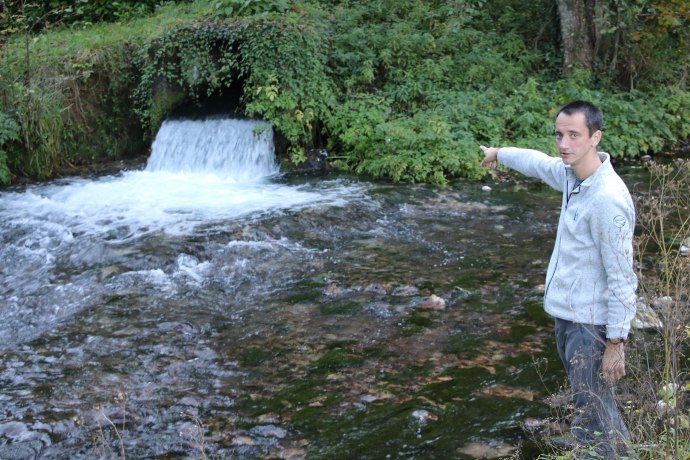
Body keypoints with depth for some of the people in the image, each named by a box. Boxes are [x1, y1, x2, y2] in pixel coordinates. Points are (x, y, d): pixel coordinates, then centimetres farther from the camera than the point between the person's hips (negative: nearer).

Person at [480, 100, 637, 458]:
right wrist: (499, 153, 42)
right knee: (595, 406, 22)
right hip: (567, 315, 9)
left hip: (591, 325, -9)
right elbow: (537, 162, 24)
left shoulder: (607, 199, -25)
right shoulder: (571, 173, 0)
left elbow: (622, 278, -23)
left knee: (592, 422, -3)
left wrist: (615, 343, -21)